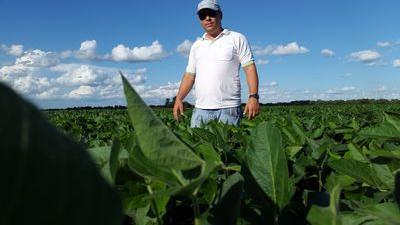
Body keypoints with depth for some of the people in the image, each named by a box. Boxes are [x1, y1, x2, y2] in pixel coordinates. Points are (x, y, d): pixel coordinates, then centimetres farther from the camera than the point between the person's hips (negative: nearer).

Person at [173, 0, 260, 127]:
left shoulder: (237, 39, 5)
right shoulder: (196, 45, 18)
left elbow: (249, 68, -2)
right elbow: (190, 75, 17)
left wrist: (253, 97, -14)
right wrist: (179, 99, 5)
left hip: (228, 108, -4)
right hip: (200, 109, 4)